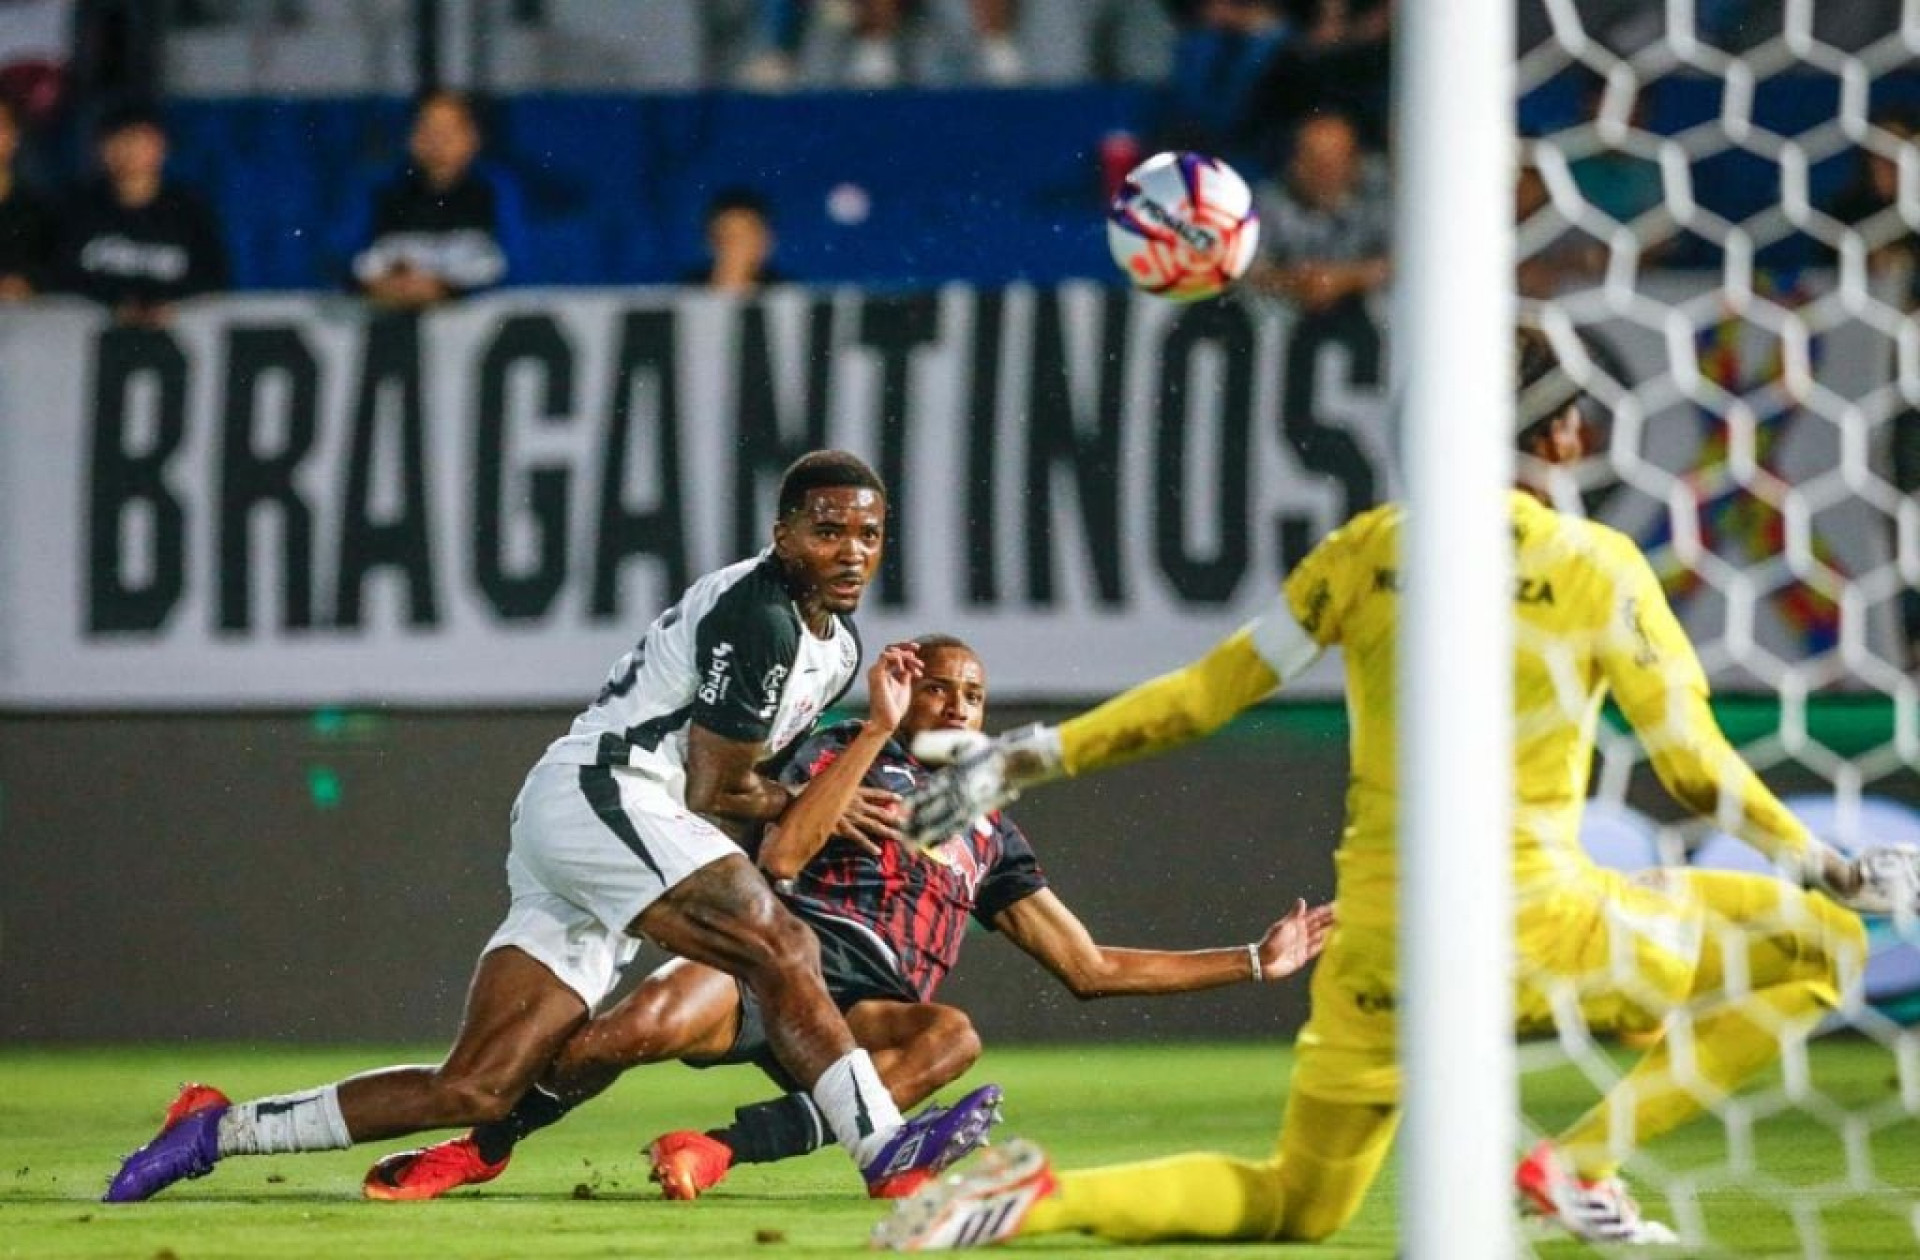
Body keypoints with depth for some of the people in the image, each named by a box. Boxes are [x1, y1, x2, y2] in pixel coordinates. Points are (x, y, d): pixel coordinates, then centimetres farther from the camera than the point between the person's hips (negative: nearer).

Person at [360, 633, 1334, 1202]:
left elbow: (1091, 969, 30)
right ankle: (481, 1147, -12)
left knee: (951, 1036, -36)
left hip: (866, 1012, 3)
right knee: (645, 1024, -36)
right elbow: (779, 858, -4)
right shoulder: (842, 753, 17)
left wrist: (1254, 962, 26)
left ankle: (723, 1149, -36)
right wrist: (879, 731, -4)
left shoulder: (991, 839, 29)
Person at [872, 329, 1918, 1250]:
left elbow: (1208, 692, 7)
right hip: (1532, 927, -5)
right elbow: (1696, 772, -6)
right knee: (1822, 946, 8)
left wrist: (1035, 755, 15)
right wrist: (1828, 868, 8)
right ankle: (1578, 1165, 0)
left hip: (1380, 941, 5)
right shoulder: (1599, 567, -5)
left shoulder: (1372, 548, 5)